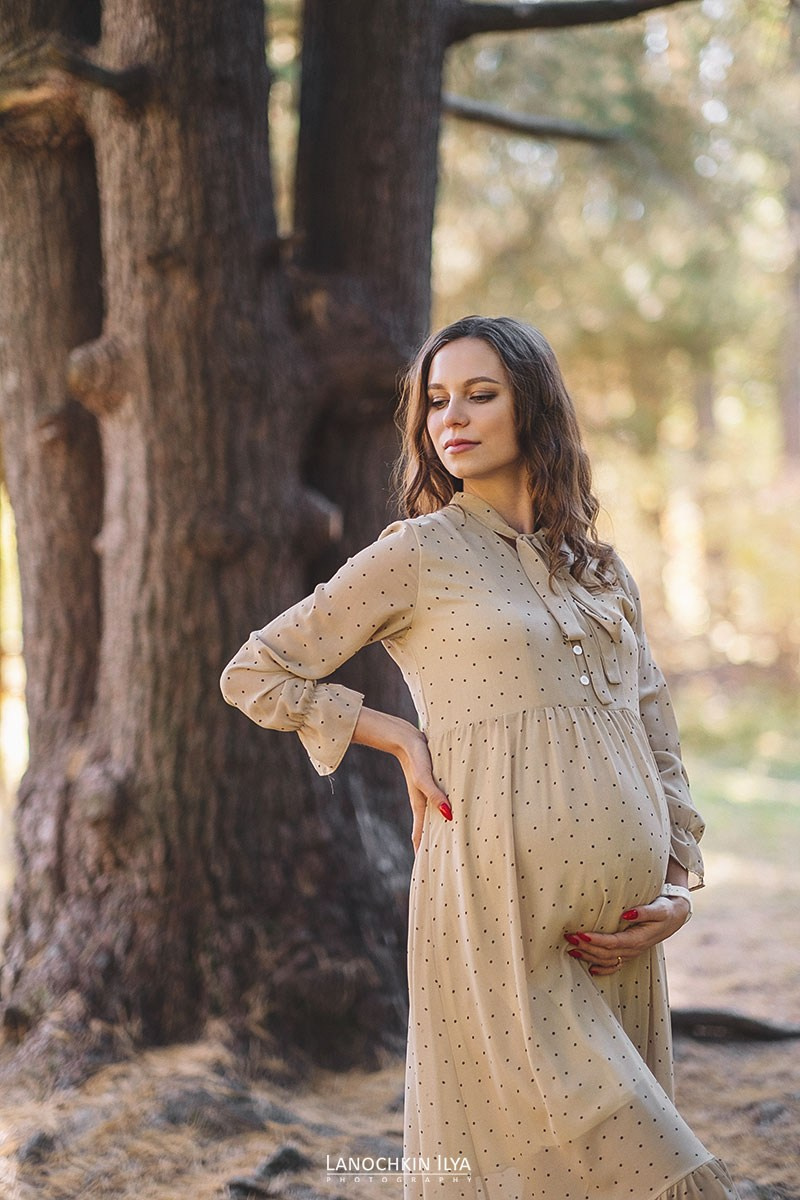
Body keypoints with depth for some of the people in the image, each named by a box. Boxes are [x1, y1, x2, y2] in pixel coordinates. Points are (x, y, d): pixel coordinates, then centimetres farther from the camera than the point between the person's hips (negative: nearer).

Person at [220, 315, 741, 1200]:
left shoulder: (600, 568, 14)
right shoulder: (418, 553, 0)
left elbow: (657, 740, 16)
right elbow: (254, 674, 3)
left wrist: (679, 890, 3)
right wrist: (402, 737, -3)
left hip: (616, 923, 5)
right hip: (501, 904, -5)